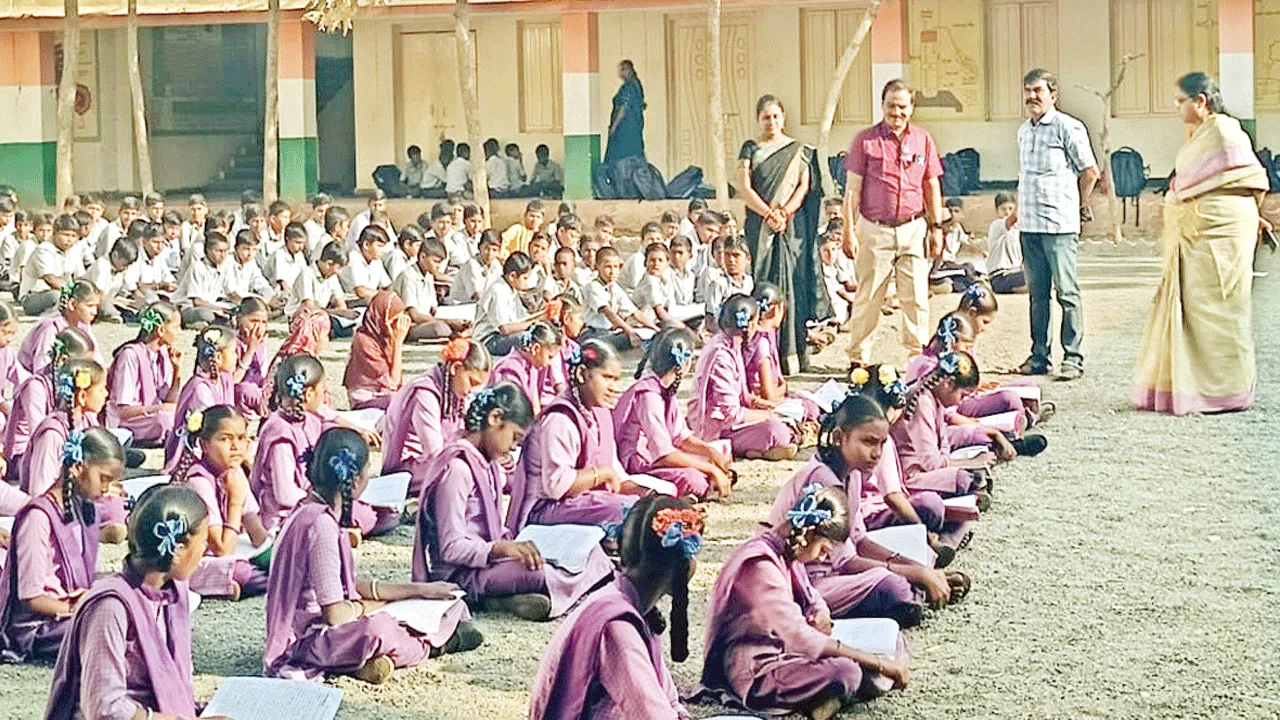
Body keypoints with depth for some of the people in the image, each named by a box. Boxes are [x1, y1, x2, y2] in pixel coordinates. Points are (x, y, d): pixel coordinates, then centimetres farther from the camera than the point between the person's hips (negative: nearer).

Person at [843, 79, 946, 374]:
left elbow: (932, 186, 14)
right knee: (867, 298, 1)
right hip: (874, 228, -2)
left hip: (913, 228, 2)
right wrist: (849, 231, -5)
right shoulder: (866, 140, 0)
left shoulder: (923, 140, 8)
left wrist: (936, 227, 10)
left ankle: (919, 356, 10)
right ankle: (858, 358, 10)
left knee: (916, 297, 1)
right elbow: (852, 189, 0)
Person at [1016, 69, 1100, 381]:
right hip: (1028, 224, 7)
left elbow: (1090, 171, -3)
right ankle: (1039, 356, 14)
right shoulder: (1024, 131, 16)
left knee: (1067, 292, -4)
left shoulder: (1067, 127, -6)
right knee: (1037, 293, 9)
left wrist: (1078, 206, 6)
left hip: (1058, 225, -7)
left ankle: (1073, 358, -2)